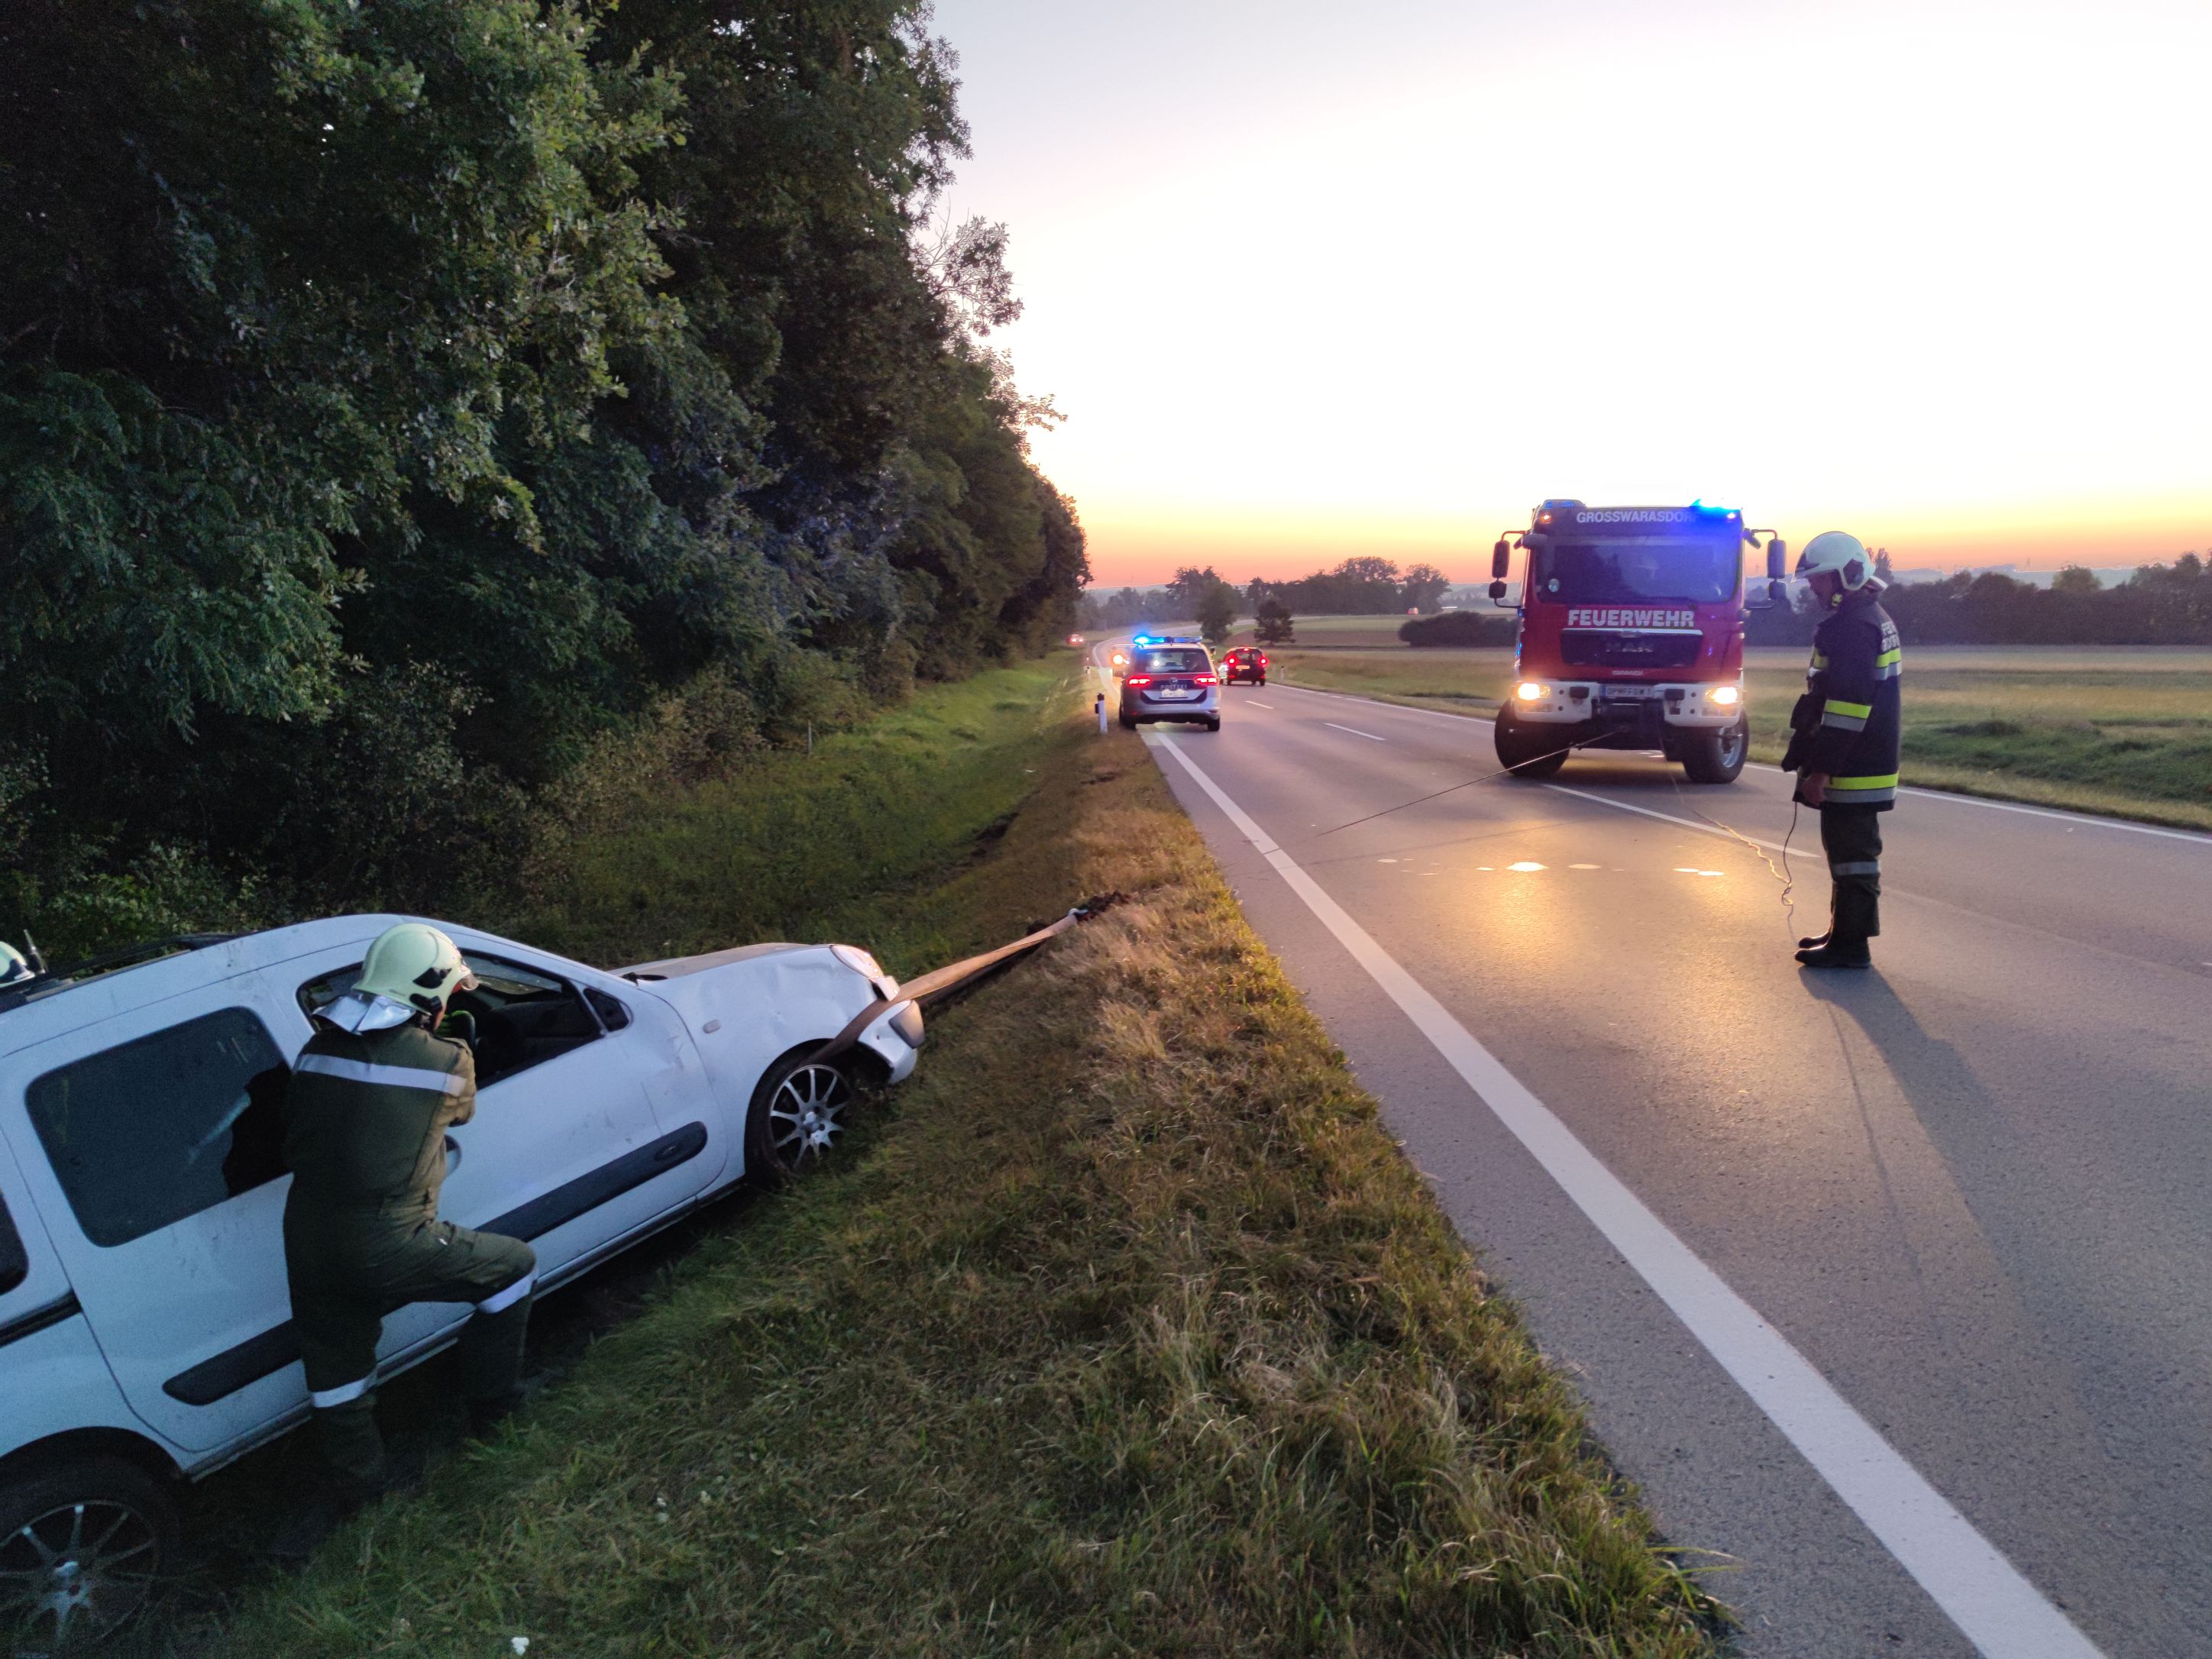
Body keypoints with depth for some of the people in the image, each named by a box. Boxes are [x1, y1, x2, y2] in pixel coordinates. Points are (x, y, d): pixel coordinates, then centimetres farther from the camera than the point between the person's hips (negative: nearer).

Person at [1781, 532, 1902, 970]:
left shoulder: (1854, 627, -18)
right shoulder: (1872, 619, 18)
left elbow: (1847, 706, -24)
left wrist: (1819, 769, -23)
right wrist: (1819, 763, 24)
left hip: (1851, 768, -11)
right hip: (1863, 765, 11)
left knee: (1852, 853, -5)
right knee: (1850, 850, 17)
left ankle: (1851, 945, 1)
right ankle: (1845, 933, 26)